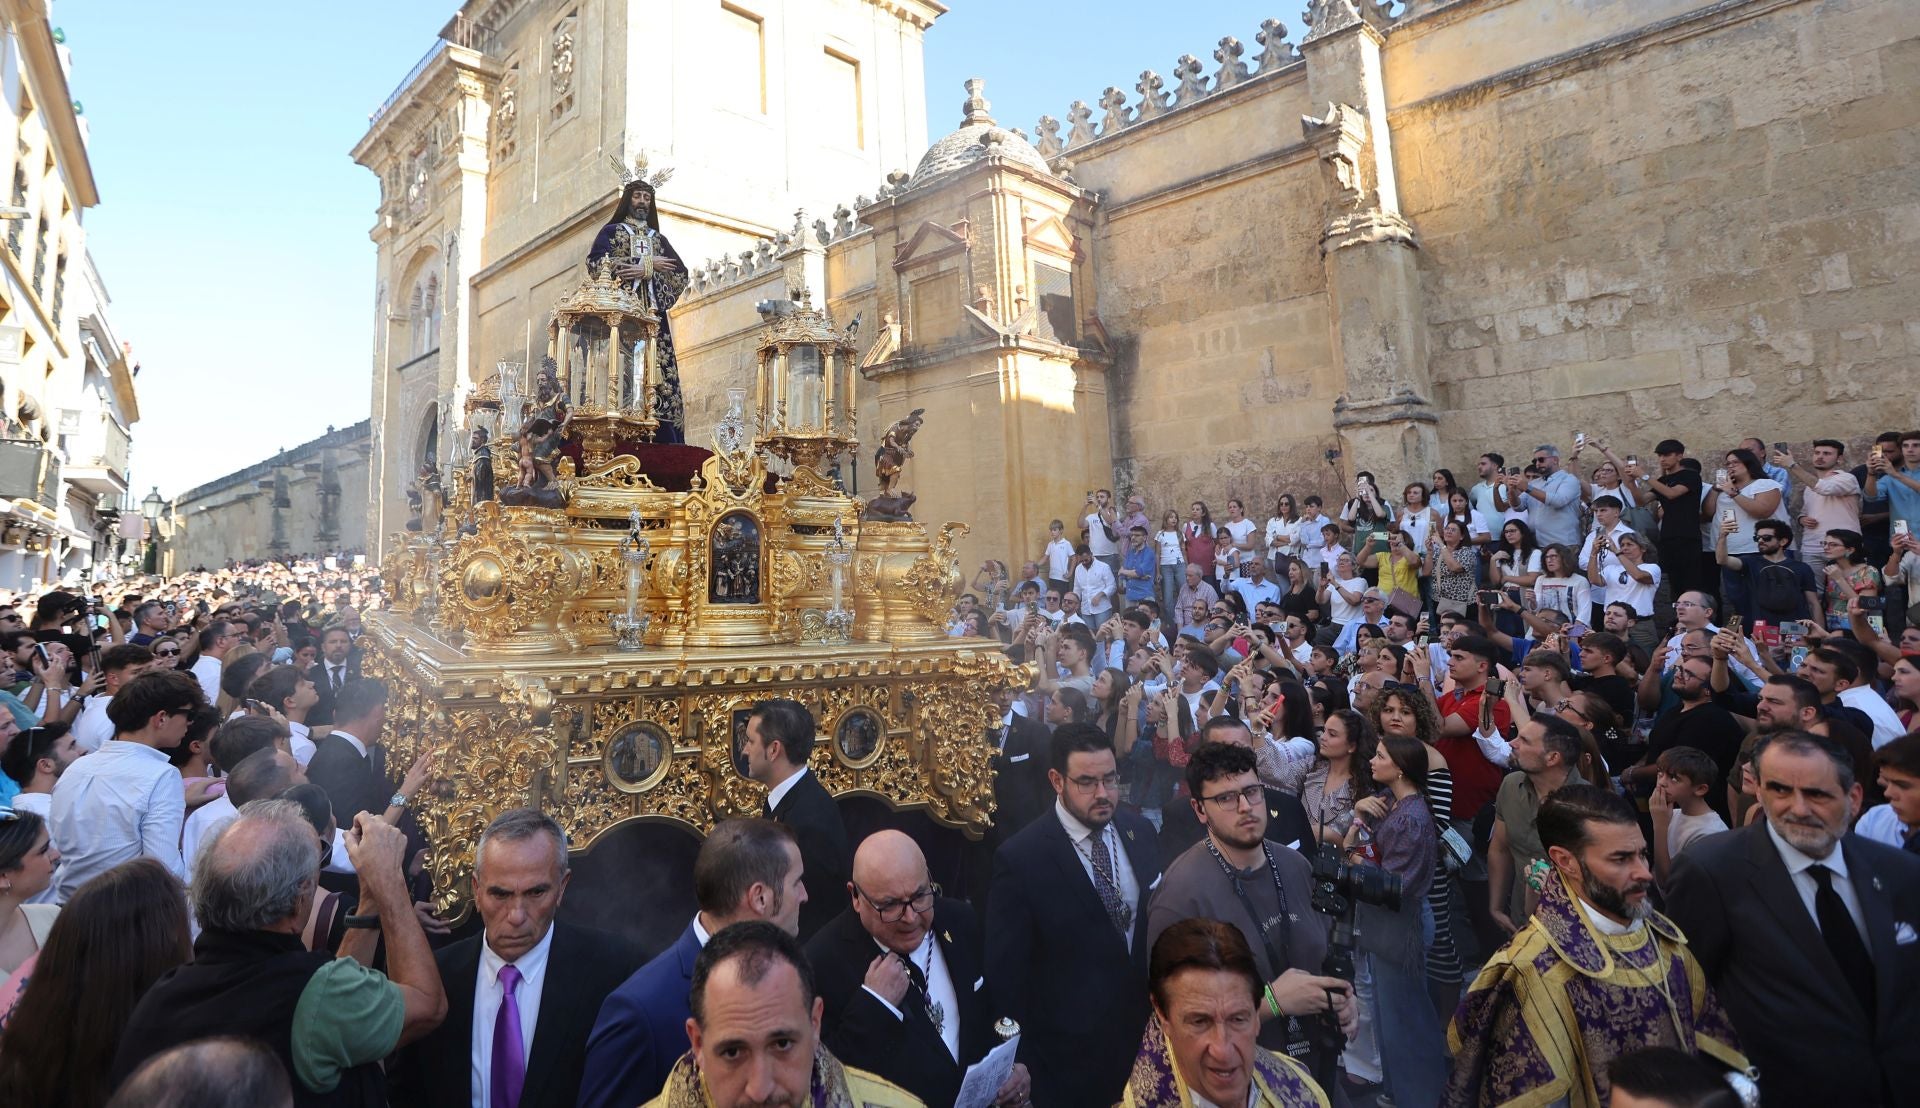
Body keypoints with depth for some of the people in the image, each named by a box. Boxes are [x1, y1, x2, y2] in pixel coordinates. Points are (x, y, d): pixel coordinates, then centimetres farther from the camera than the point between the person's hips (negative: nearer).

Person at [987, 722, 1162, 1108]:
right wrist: (1026, 1058, -8)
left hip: (1147, 1034, 5)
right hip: (1070, 1060, -4)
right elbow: (1005, 972, -13)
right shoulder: (1021, 858, -20)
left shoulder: (1141, 832, -4)